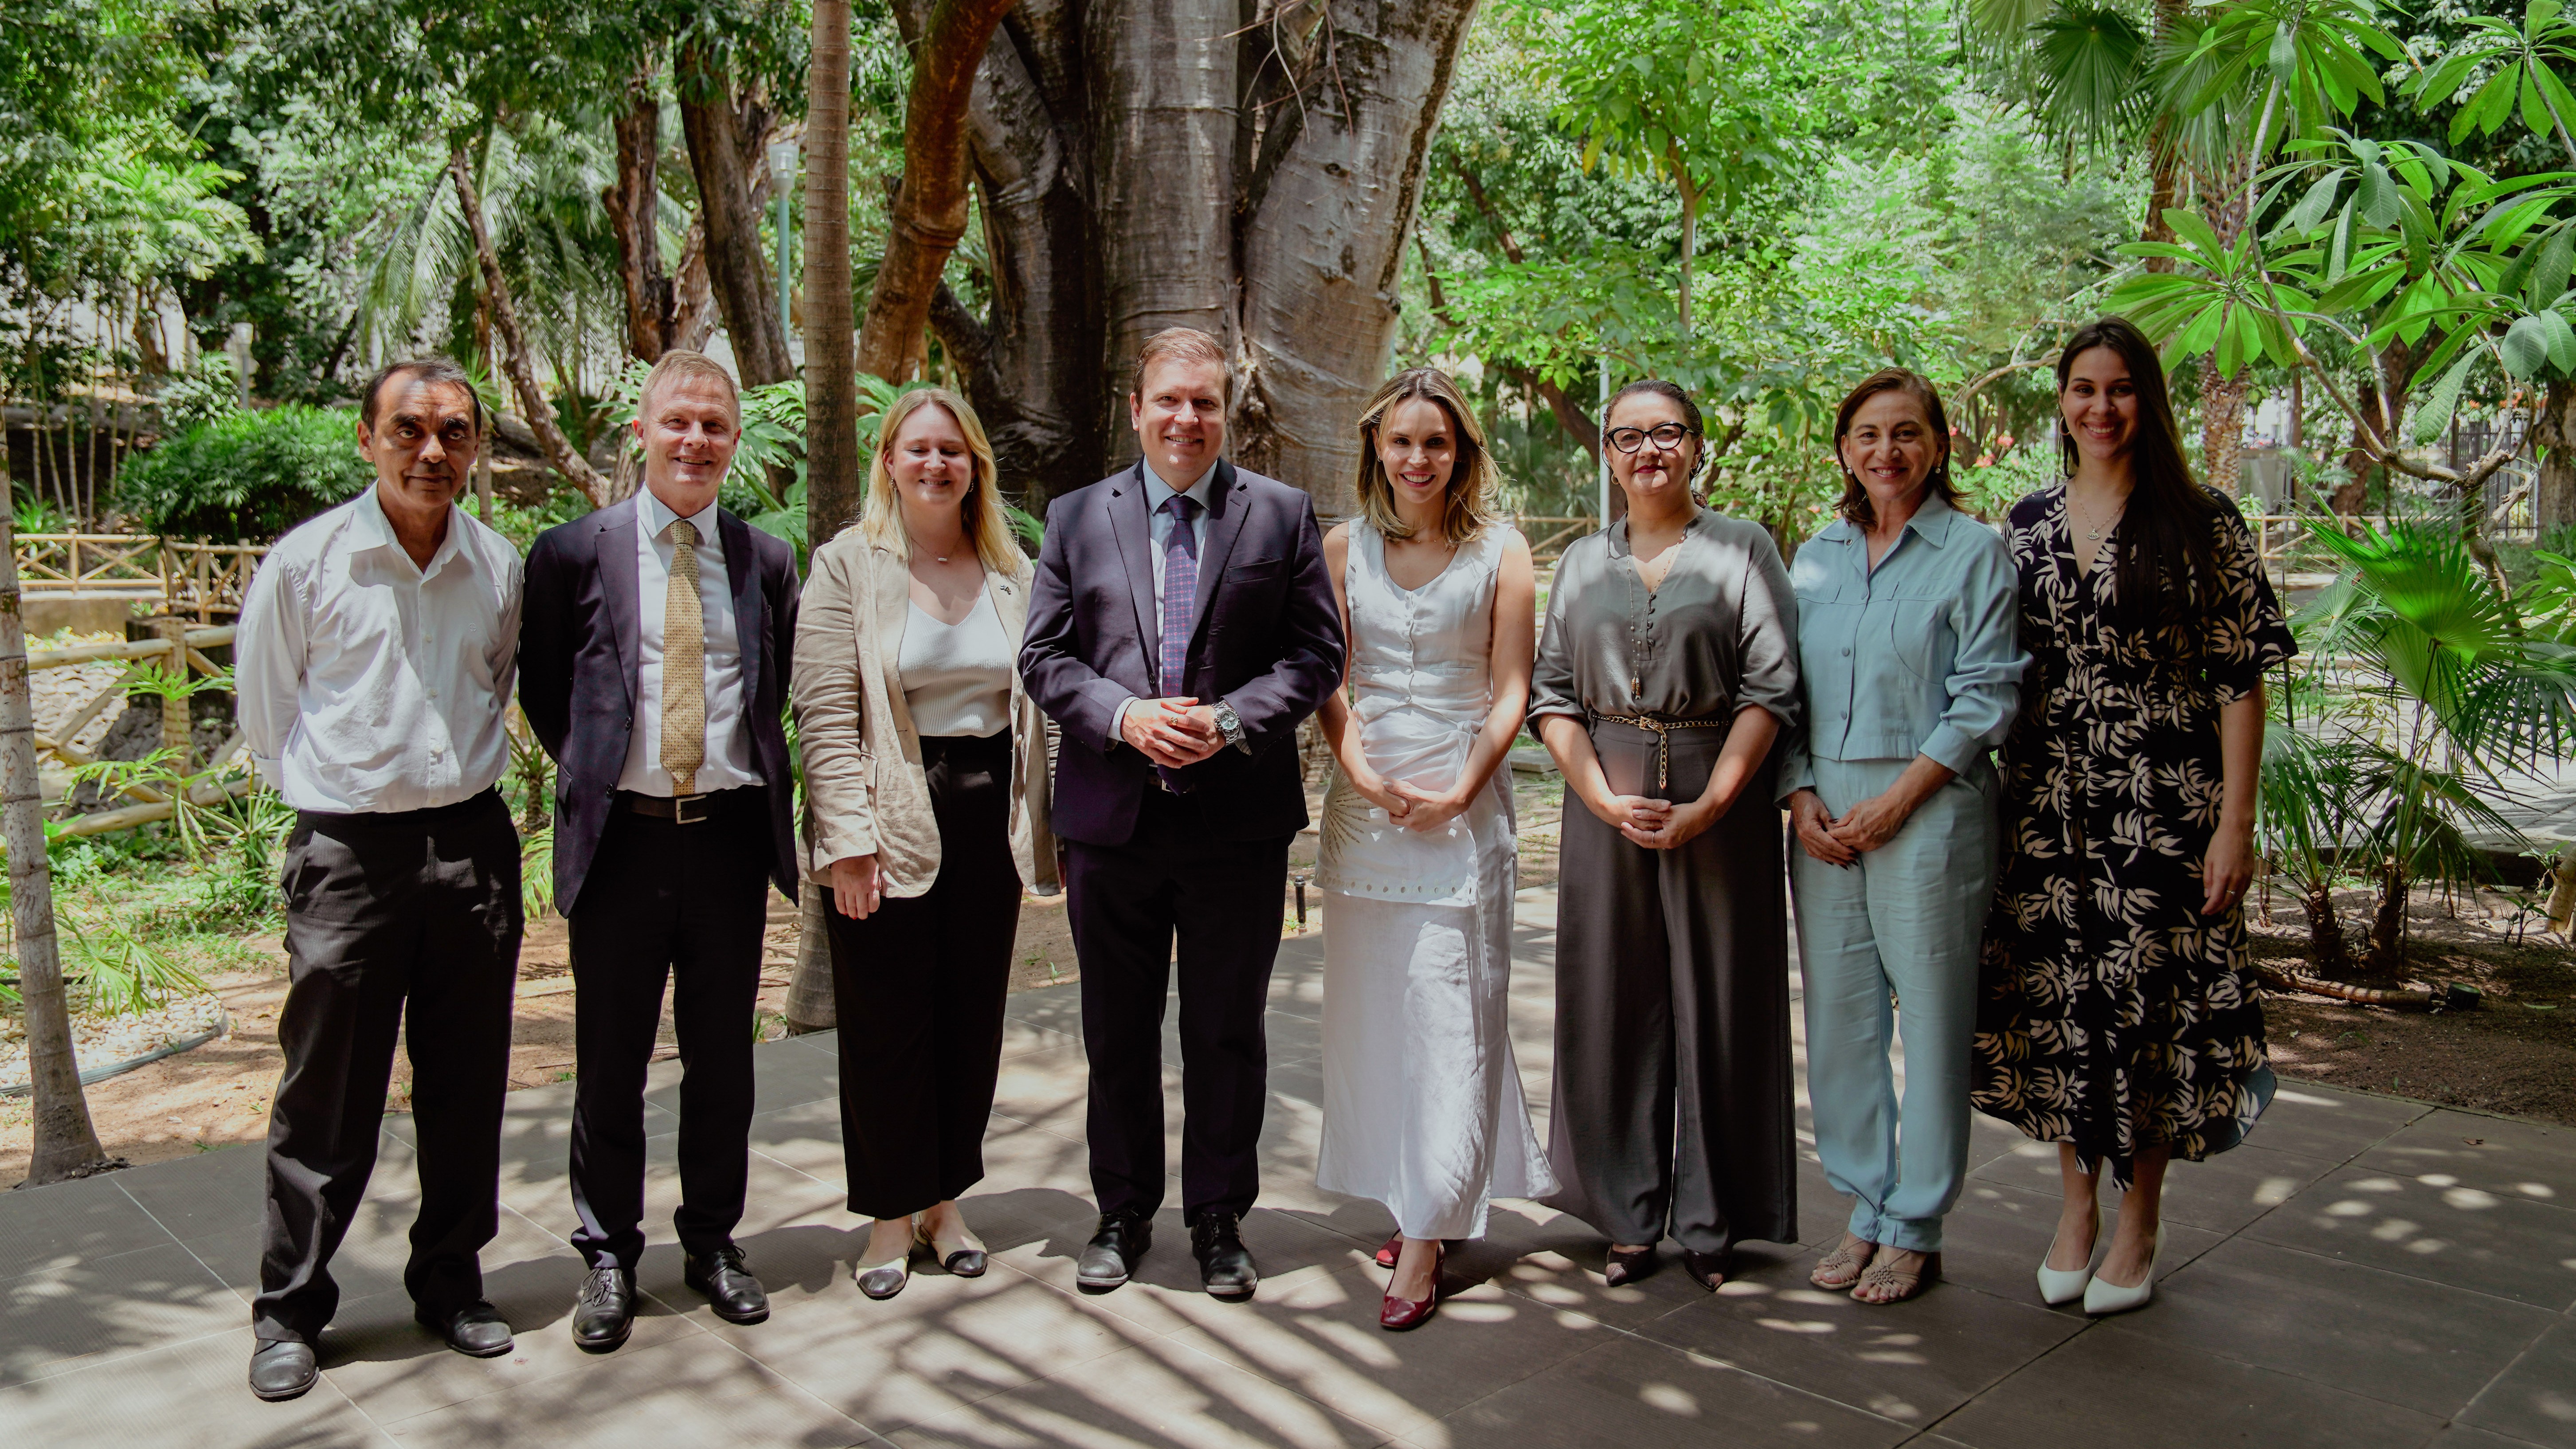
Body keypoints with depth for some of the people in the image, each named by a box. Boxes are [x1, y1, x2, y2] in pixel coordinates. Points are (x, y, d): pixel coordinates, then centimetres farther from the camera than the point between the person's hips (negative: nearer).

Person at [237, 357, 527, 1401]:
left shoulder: (501, 567, 4)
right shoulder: (305, 563, -4)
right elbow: (264, 707, 6)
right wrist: (325, 790, 10)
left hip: (473, 844, 3)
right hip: (347, 853, -3)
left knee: (467, 1087, 10)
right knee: (326, 1098, 3)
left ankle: (449, 1285, 26)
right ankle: (289, 1311, 20)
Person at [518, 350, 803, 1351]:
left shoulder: (767, 561, 8)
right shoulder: (574, 552, 1)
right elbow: (543, 692, 9)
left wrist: (750, 786, 8)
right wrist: (593, 771, 4)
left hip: (731, 837, 2)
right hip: (622, 837, -2)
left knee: (722, 1056, 11)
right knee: (611, 1062, 7)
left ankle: (712, 1242, 27)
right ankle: (608, 1257, 23)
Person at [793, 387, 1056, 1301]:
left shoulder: (1012, 573, 10)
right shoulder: (849, 566, -1)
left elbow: (1034, 702, 11)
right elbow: (825, 711, -7)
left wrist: (1039, 826, 5)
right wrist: (847, 835, -14)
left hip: (988, 818, 4)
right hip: (892, 824, -3)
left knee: (974, 1016, 9)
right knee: (887, 1022, 3)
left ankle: (946, 1200, 25)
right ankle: (891, 1216, 18)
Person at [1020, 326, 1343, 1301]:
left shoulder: (1283, 515, 4)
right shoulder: (1076, 517, 7)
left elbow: (1316, 651, 0)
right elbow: (1044, 656, 3)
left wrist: (1231, 721, -16)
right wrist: (1124, 717, -14)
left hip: (1238, 819, -1)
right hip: (1112, 818, 1)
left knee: (1228, 1034, 9)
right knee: (1117, 1034, 13)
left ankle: (1219, 1221, 24)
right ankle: (1123, 1213, 29)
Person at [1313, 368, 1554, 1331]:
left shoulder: (1500, 553, 1)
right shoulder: (1345, 547, 9)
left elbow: (1511, 692, -2)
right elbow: (1326, 679, 6)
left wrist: (1460, 790, -13)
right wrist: (1359, 770, -10)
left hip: (1464, 800, -3)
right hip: (1365, 798, 4)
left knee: (1449, 1014, -5)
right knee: (1370, 1006, 8)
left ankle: (1426, 1235, -1)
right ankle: (1410, 1194, 23)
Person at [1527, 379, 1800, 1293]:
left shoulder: (1744, 549, 3)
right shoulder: (1583, 562, 12)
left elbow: (1771, 689, -5)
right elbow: (1551, 692, 6)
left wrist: (1706, 807, -14)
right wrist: (1603, 798, -9)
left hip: (1721, 801, -2)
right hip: (1605, 801, 3)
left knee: (1715, 1001, 2)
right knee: (1615, 1003, 4)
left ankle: (1711, 1222, 13)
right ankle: (1629, 1216, 15)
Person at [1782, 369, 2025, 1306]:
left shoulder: (1975, 552, 0)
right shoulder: (1815, 559, 14)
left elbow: (1986, 699, -6)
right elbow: (1782, 691, 14)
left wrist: (1896, 801, -13)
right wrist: (1800, 797, -1)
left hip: (1929, 814, -4)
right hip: (1826, 817, 5)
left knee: (1931, 1019, 1)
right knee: (1838, 1016, 7)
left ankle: (1914, 1230, 13)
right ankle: (1866, 1211, 21)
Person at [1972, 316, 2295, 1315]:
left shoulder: (2201, 524, -3)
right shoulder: (2027, 524, 8)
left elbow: (2240, 680, -5)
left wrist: (2235, 821, -11)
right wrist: (2005, 796, 8)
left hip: (2165, 808, -3)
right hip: (2047, 807, 3)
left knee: (2152, 999, 2)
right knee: (2058, 997, 8)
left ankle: (2140, 1223, 19)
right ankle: (2077, 1203, 25)